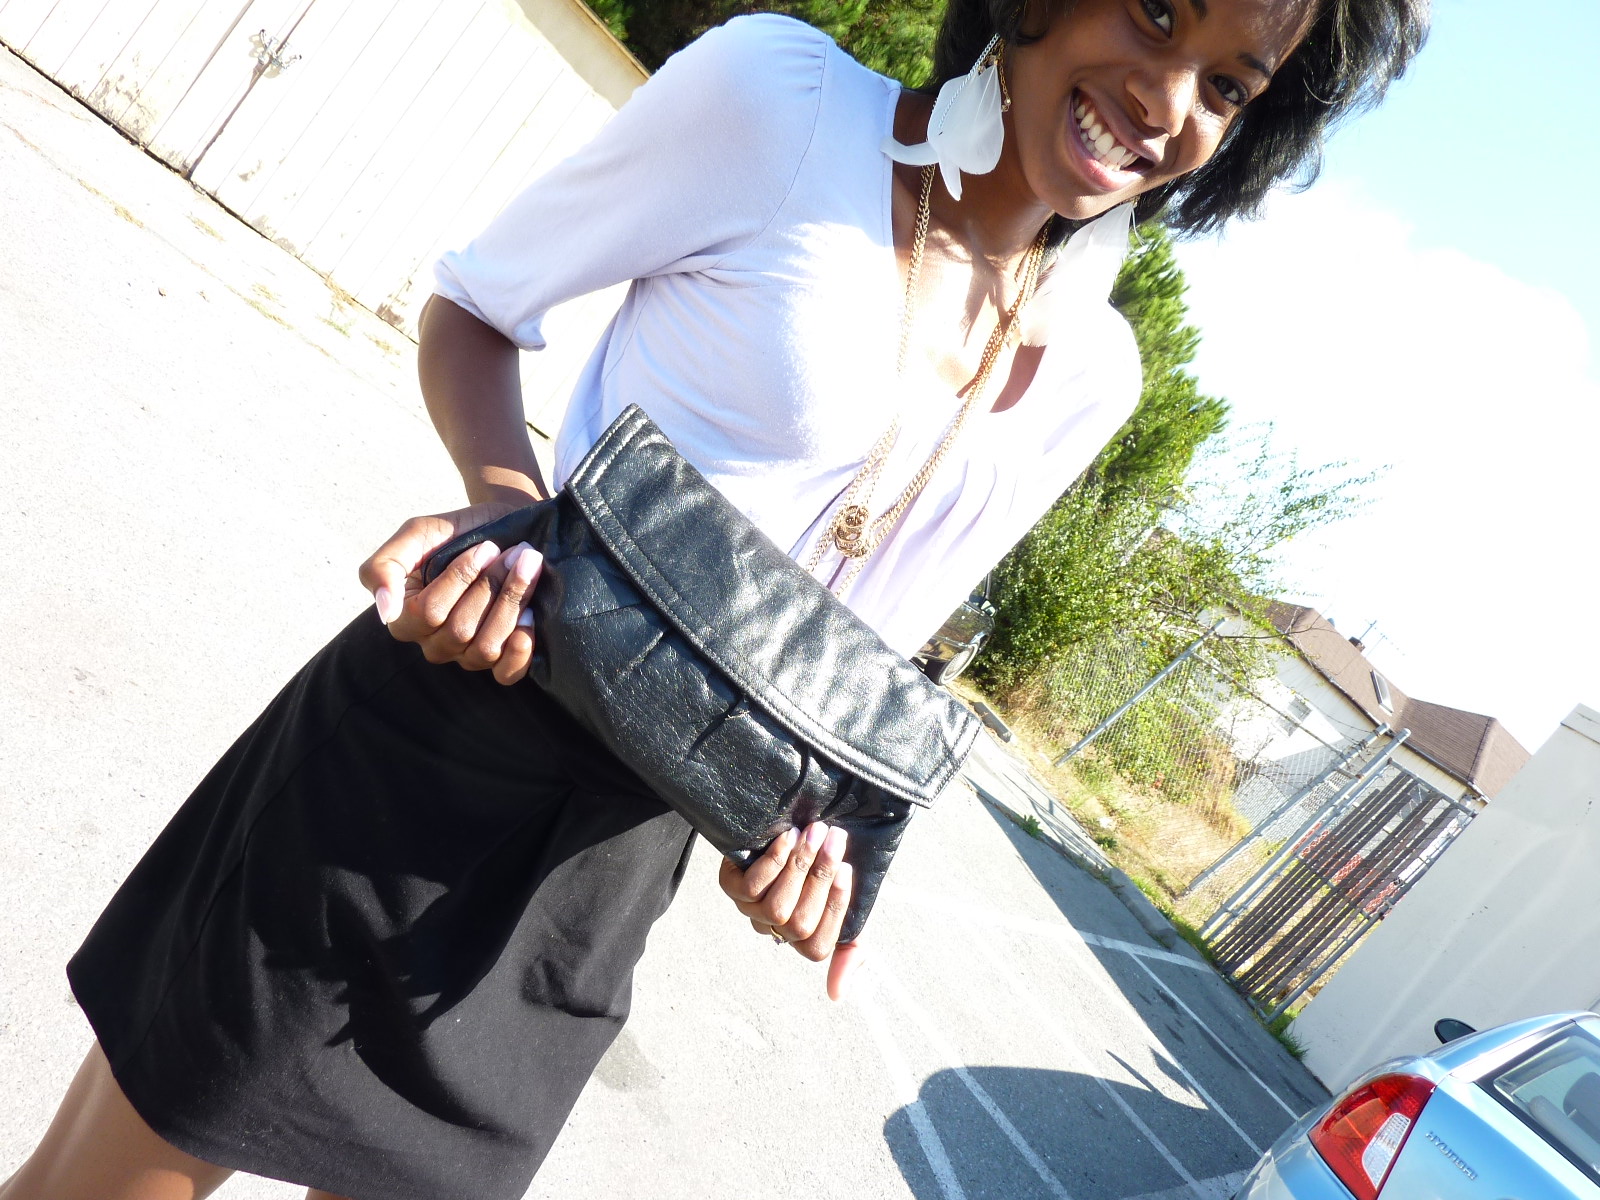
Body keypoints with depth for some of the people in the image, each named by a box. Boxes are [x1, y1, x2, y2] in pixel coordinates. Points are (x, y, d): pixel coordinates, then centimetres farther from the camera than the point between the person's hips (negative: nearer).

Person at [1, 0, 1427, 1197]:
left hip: (622, 846, 4)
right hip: (436, 748, -3)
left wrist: (796, 804, -9)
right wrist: (506, 496, -20)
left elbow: (854, 642, 9)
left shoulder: (1088, 375, 4)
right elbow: (475, 304, -1)